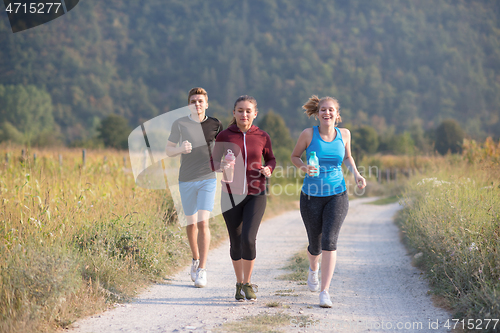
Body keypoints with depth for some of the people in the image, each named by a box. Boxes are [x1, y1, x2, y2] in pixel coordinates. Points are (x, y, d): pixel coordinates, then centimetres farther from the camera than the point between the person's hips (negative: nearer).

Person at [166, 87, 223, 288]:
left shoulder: (215, 125, 2)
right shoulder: (180, 124, -1)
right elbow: (169, 150, 4)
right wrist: (180, 149, -19)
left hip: (208, 179, -1)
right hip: (187, 181, 1)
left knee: (203, 223, -13)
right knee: (191, 223, 11)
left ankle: (202, 270, -9)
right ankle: (195, 259, 35)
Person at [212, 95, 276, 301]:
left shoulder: (262, 137, 0)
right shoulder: (224, 136, -2)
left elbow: (271, 159, 15)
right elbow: (213, 162, 4)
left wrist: (268, 169, -8)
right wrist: (222, 166, -19)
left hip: (255, 195, -1)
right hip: (231, 195, 1)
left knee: (248, 240, -16)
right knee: (236, 243, 7)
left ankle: (248, 283, 5)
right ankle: (239, 284, 29)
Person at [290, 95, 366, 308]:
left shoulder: (344, 134, 0)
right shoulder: (309, 134, -8)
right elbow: (294, 156, 6)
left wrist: (356, 174, 1)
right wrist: (303, 168, -15)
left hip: (337, 196, 0)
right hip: (311, 197, 0)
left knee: (329, 241, -16)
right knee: (315, 244, 11)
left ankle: (324, 292, -11)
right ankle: (313, 269, 49)